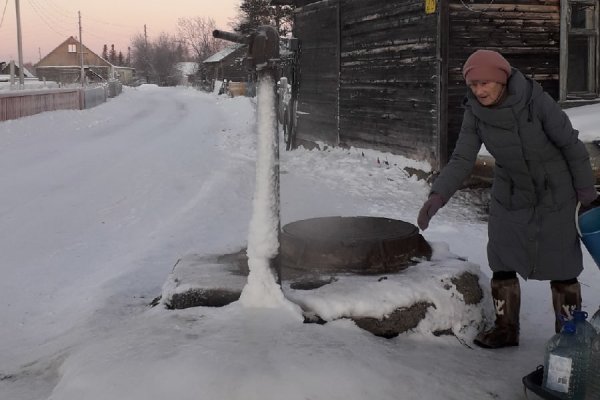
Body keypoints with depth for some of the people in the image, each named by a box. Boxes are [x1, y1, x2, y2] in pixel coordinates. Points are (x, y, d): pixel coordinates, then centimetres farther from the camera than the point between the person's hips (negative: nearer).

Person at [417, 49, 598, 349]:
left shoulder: (536, 100, -26)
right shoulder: (474, 113, -14)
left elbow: (571, 144, -15)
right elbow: (461, 161, -16)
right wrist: (437, 196, -32)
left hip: (554, 193, -3)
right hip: (511, 195, 4)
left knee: (560, 265, 3)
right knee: (502, 262, 5)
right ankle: (506, 329, 21)